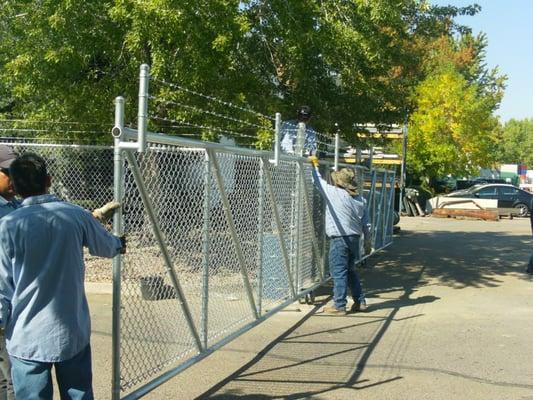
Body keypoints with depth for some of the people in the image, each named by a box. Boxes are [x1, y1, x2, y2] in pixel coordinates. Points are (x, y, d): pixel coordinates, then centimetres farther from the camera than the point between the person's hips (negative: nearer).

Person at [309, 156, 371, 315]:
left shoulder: (334, 193, -11)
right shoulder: (360, 199, 8)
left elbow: (318, 181, 3)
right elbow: (366, 224, 10)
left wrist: (315, 165, 18)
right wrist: (368, 243, 19)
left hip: (339, 239, -7)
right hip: (354, 238, 7)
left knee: (339, 273, -2)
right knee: (350, 271, 18)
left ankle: (339, 306, 1)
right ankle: (360, 302, 21)